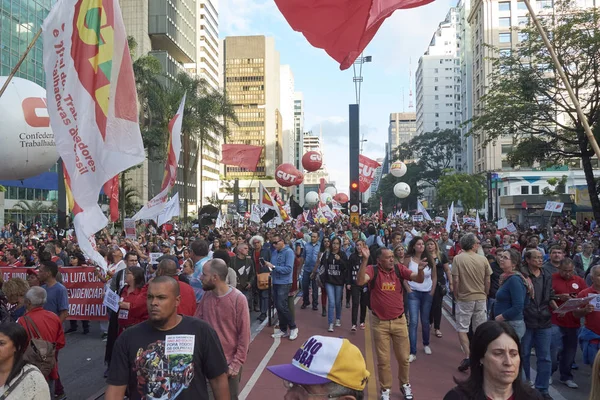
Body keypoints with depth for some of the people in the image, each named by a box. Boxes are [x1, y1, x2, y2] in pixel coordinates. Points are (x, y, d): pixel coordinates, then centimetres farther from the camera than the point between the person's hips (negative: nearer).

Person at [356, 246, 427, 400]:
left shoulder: (399, 268, -5)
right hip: (380, 323, -2)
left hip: (399, 321, 2)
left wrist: (420, 270, -32)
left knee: (403, 357, 16)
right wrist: (365, 260, -39)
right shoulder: (372, 270, -13)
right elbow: (360, 281, -31)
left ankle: (405, 384, 41)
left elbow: (419, 279, -10)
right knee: (383, 359, 11)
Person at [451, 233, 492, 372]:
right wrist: (485, 295, 17)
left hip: (464, 298, -2)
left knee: (462, 329, 6)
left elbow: (455, 280, -12)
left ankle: (467, 356, -4)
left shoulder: (458, 258, -12)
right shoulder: (483, 259, -5)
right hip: (481, 298, 3)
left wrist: (456, 295, 3)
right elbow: (487, 281, 3)